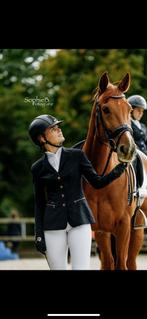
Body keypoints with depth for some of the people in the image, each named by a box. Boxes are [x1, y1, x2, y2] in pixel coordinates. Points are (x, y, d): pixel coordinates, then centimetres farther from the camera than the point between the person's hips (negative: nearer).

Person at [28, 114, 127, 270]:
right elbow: (39, 203, 7)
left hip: (79, 219, -1)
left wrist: (118, 169, -14)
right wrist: (39, 235, 3)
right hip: (53, 223, 1)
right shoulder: (38, 168, 4)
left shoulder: (76, 156, 3)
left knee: (81, 268, -10)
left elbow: (97, 182, 3)